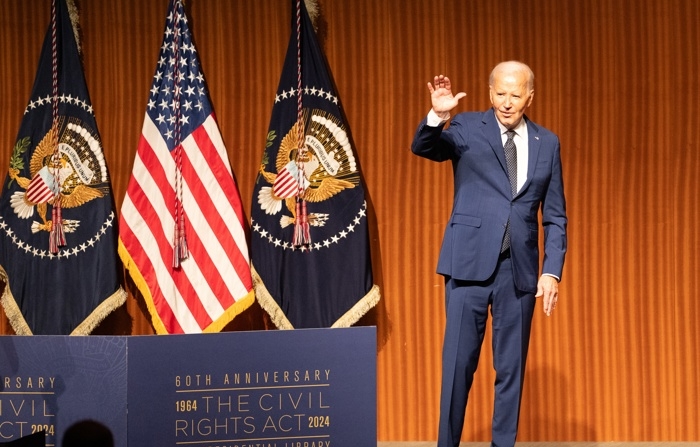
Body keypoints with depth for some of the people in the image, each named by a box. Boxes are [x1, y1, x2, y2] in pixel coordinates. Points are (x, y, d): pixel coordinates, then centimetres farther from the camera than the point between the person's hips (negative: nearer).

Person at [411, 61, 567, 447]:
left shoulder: (547, 143, 9)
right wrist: (437, 116, -35)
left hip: (519, 270, 2)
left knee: (511, 368, 7)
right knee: (459, 363, -1)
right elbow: (423, 148, -15)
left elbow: (555, 217, 10)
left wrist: (552, 271, 0)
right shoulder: (468, 128, 2)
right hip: (470, 263, -2)